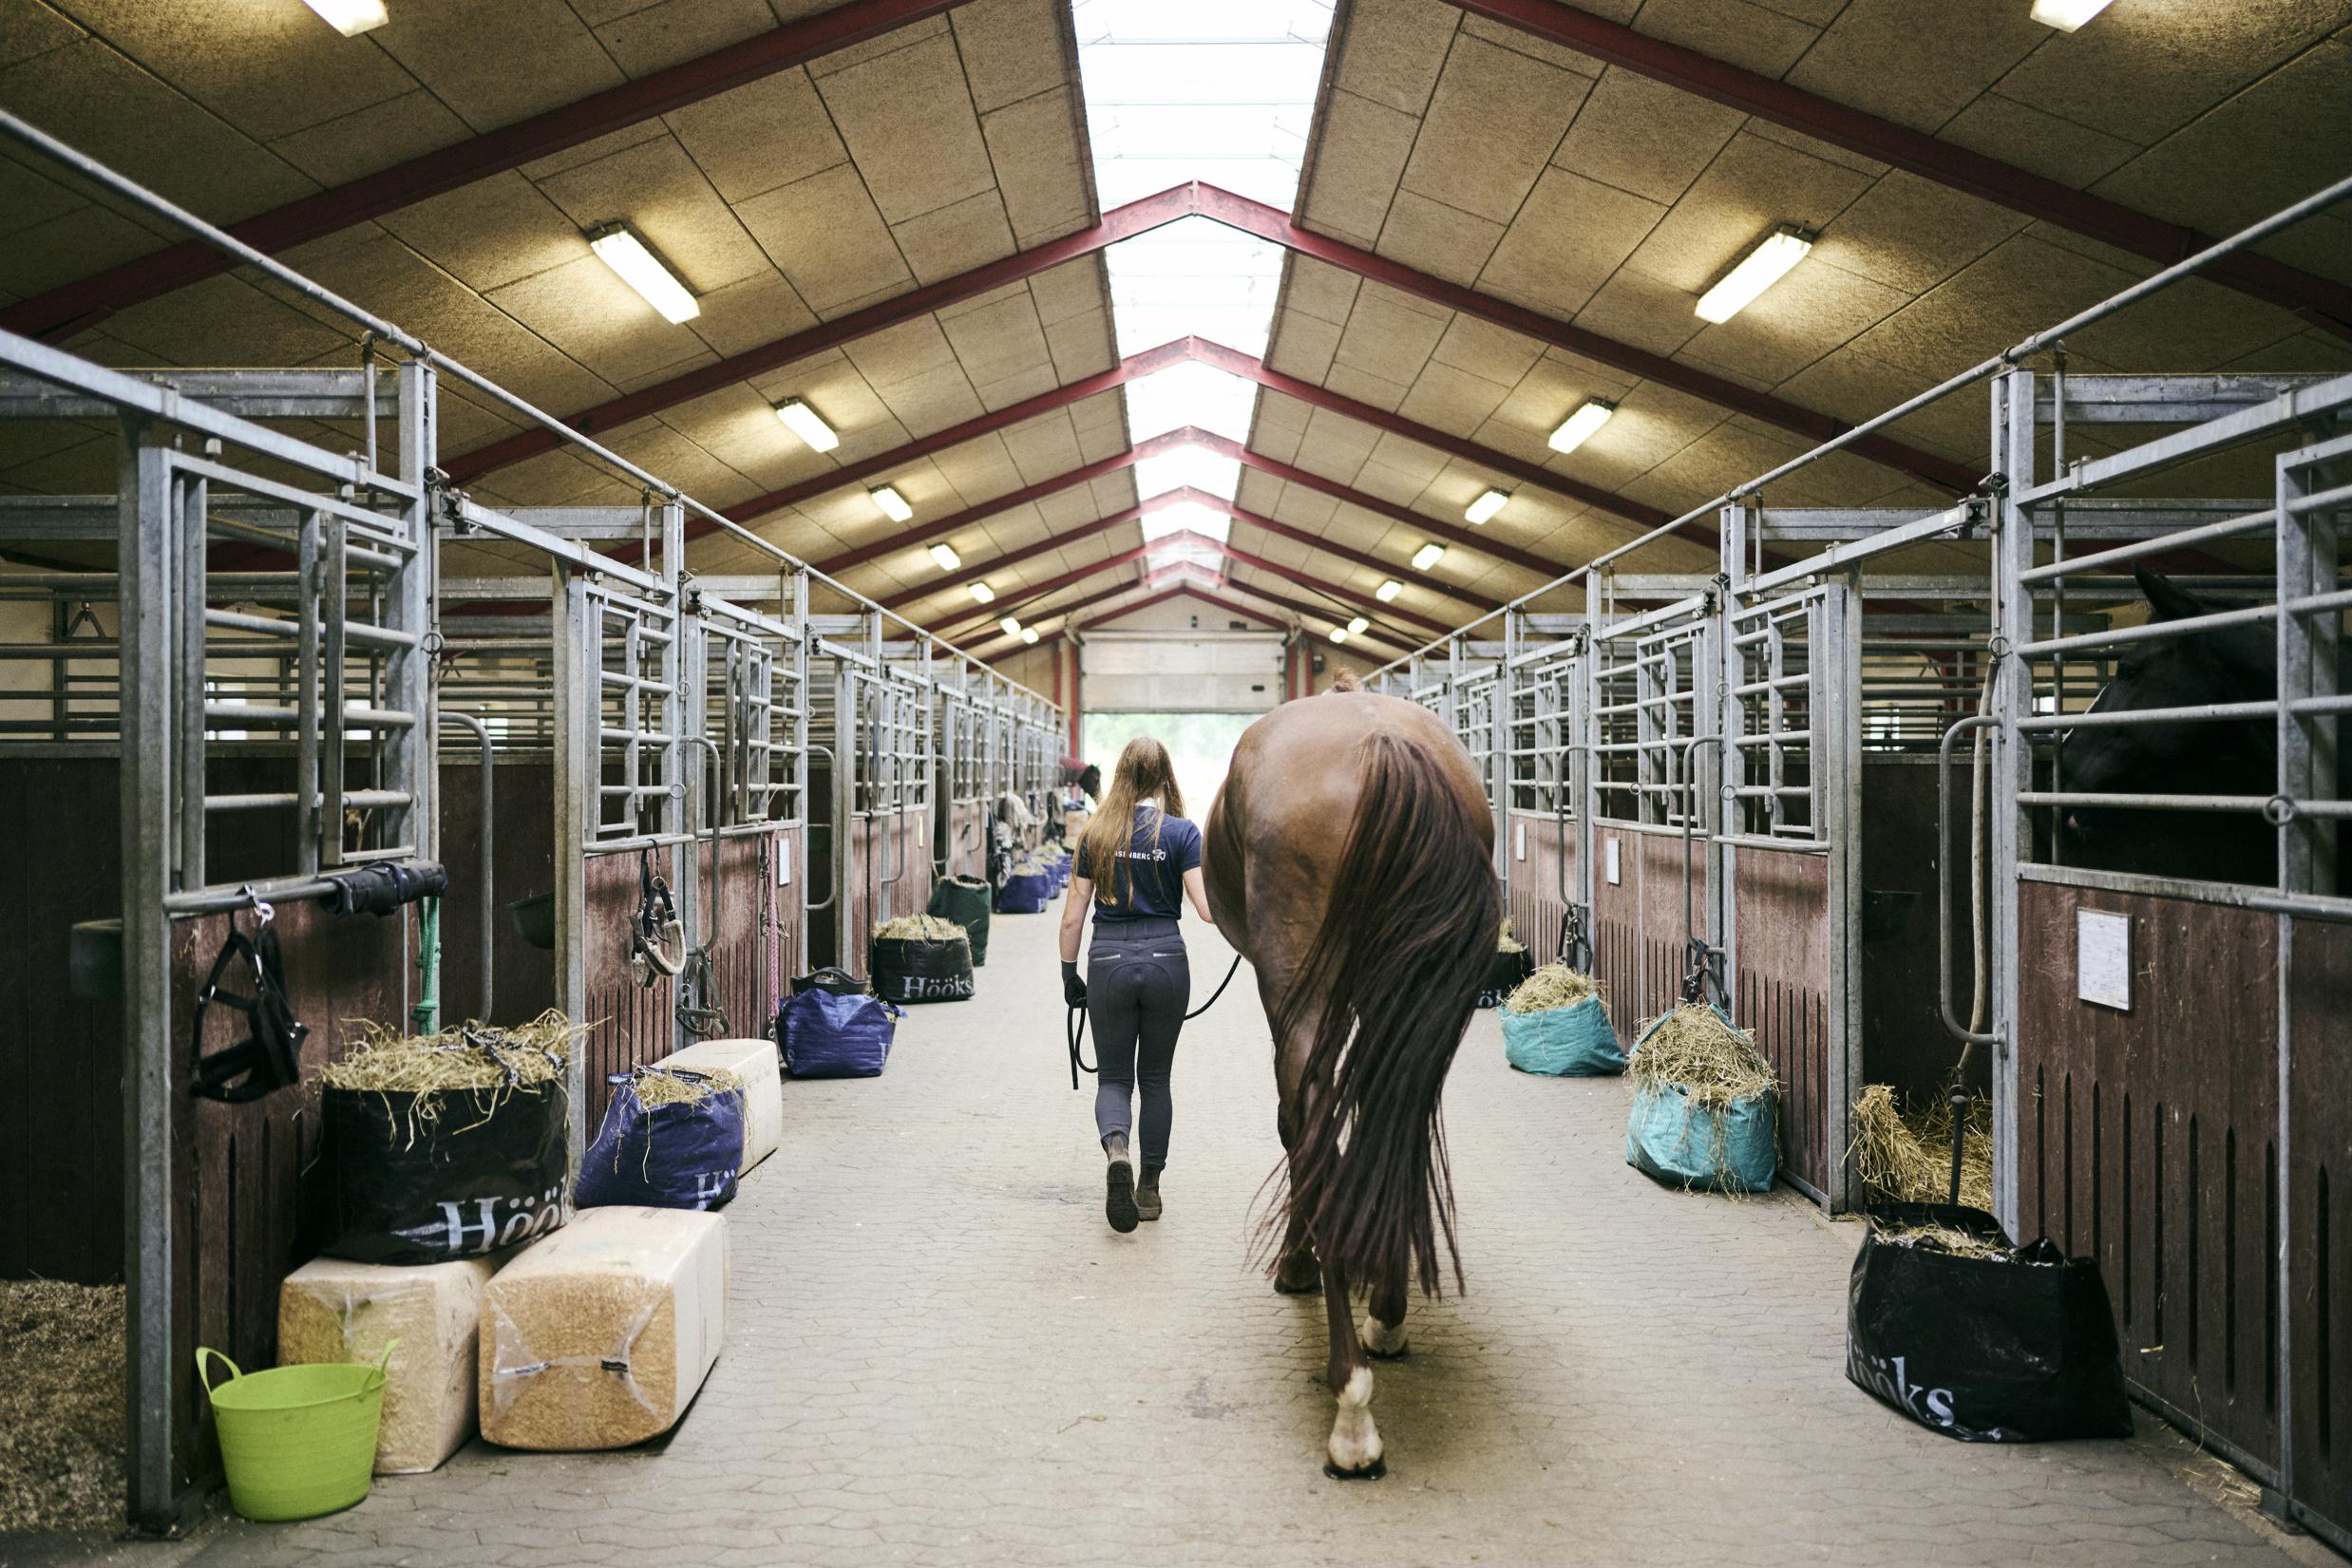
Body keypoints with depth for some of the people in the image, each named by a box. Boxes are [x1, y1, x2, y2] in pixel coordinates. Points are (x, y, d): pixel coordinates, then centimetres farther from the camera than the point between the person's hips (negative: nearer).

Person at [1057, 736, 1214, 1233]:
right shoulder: (1181, 832, -4)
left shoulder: (1095, 834, 2)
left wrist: (1069, 973, 12)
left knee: (1114, 1076, 10)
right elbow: (1208, 907, -12)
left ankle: (1116, 1148, -21)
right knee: (1155, 1077, 14)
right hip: (1165, 959, 0)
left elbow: (1072, 917, 3)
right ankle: (1149, 1189, 20)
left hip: (1109, 962, 0)